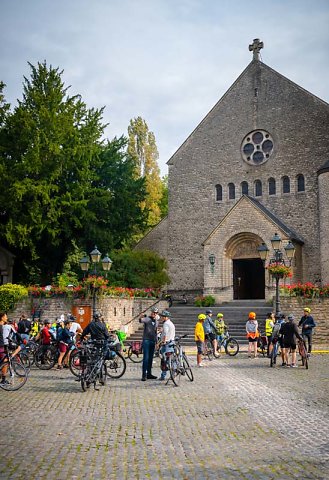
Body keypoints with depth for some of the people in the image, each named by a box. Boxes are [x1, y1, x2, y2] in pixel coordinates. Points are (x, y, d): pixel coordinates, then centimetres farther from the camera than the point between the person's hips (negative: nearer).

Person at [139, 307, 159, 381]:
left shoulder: (156, 321, 16)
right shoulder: (147, 319, -7)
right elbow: (141, 321, -30)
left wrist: (156, 341, 21)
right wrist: (141, 318, -54)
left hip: (153, 341, 7)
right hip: (146, 340, -7)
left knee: (150, 358, 10)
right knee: (146, 358, -9)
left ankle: (149, 374, 17)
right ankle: (144, 375, -9)